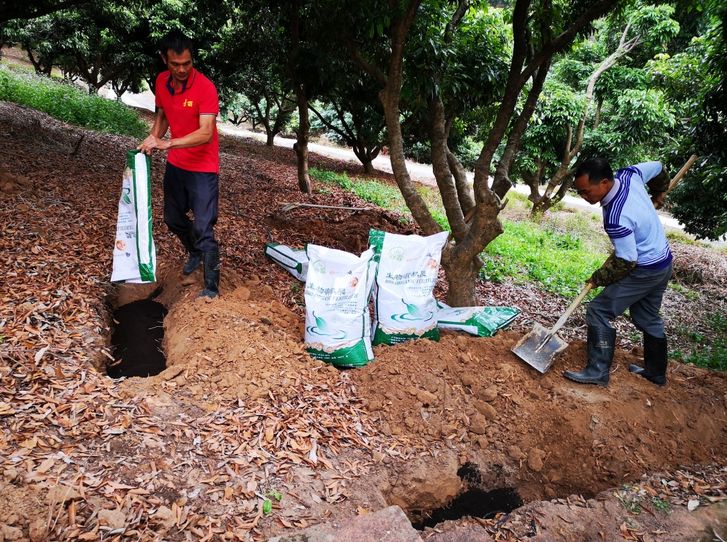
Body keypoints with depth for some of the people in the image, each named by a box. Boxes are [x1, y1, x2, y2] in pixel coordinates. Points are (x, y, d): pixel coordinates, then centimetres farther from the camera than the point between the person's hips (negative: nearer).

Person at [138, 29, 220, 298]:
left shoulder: (205, 87, -21)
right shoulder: (161, 82, 0)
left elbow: (205, 133, -30)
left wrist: (166, 143, -39)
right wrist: (153, 139, -3)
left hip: (203, 168, -7)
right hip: (175, 165, 7)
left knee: (203, 228, -11)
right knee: (173, 218, 20)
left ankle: (212, 288, -1)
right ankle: (195, 253, 47)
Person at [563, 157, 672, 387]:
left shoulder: (616, 218, -33)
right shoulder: (629, 174, -10)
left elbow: (625, 262, -25)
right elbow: (659, 168, 12)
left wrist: (598, 278, -9)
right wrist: (657, 198, 26)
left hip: (645, 271, -10)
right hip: (664, 262, 10)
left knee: (599, 312, -7)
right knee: (648, 318, 22)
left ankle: (598, 372, -3)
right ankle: (655, 372, 36)